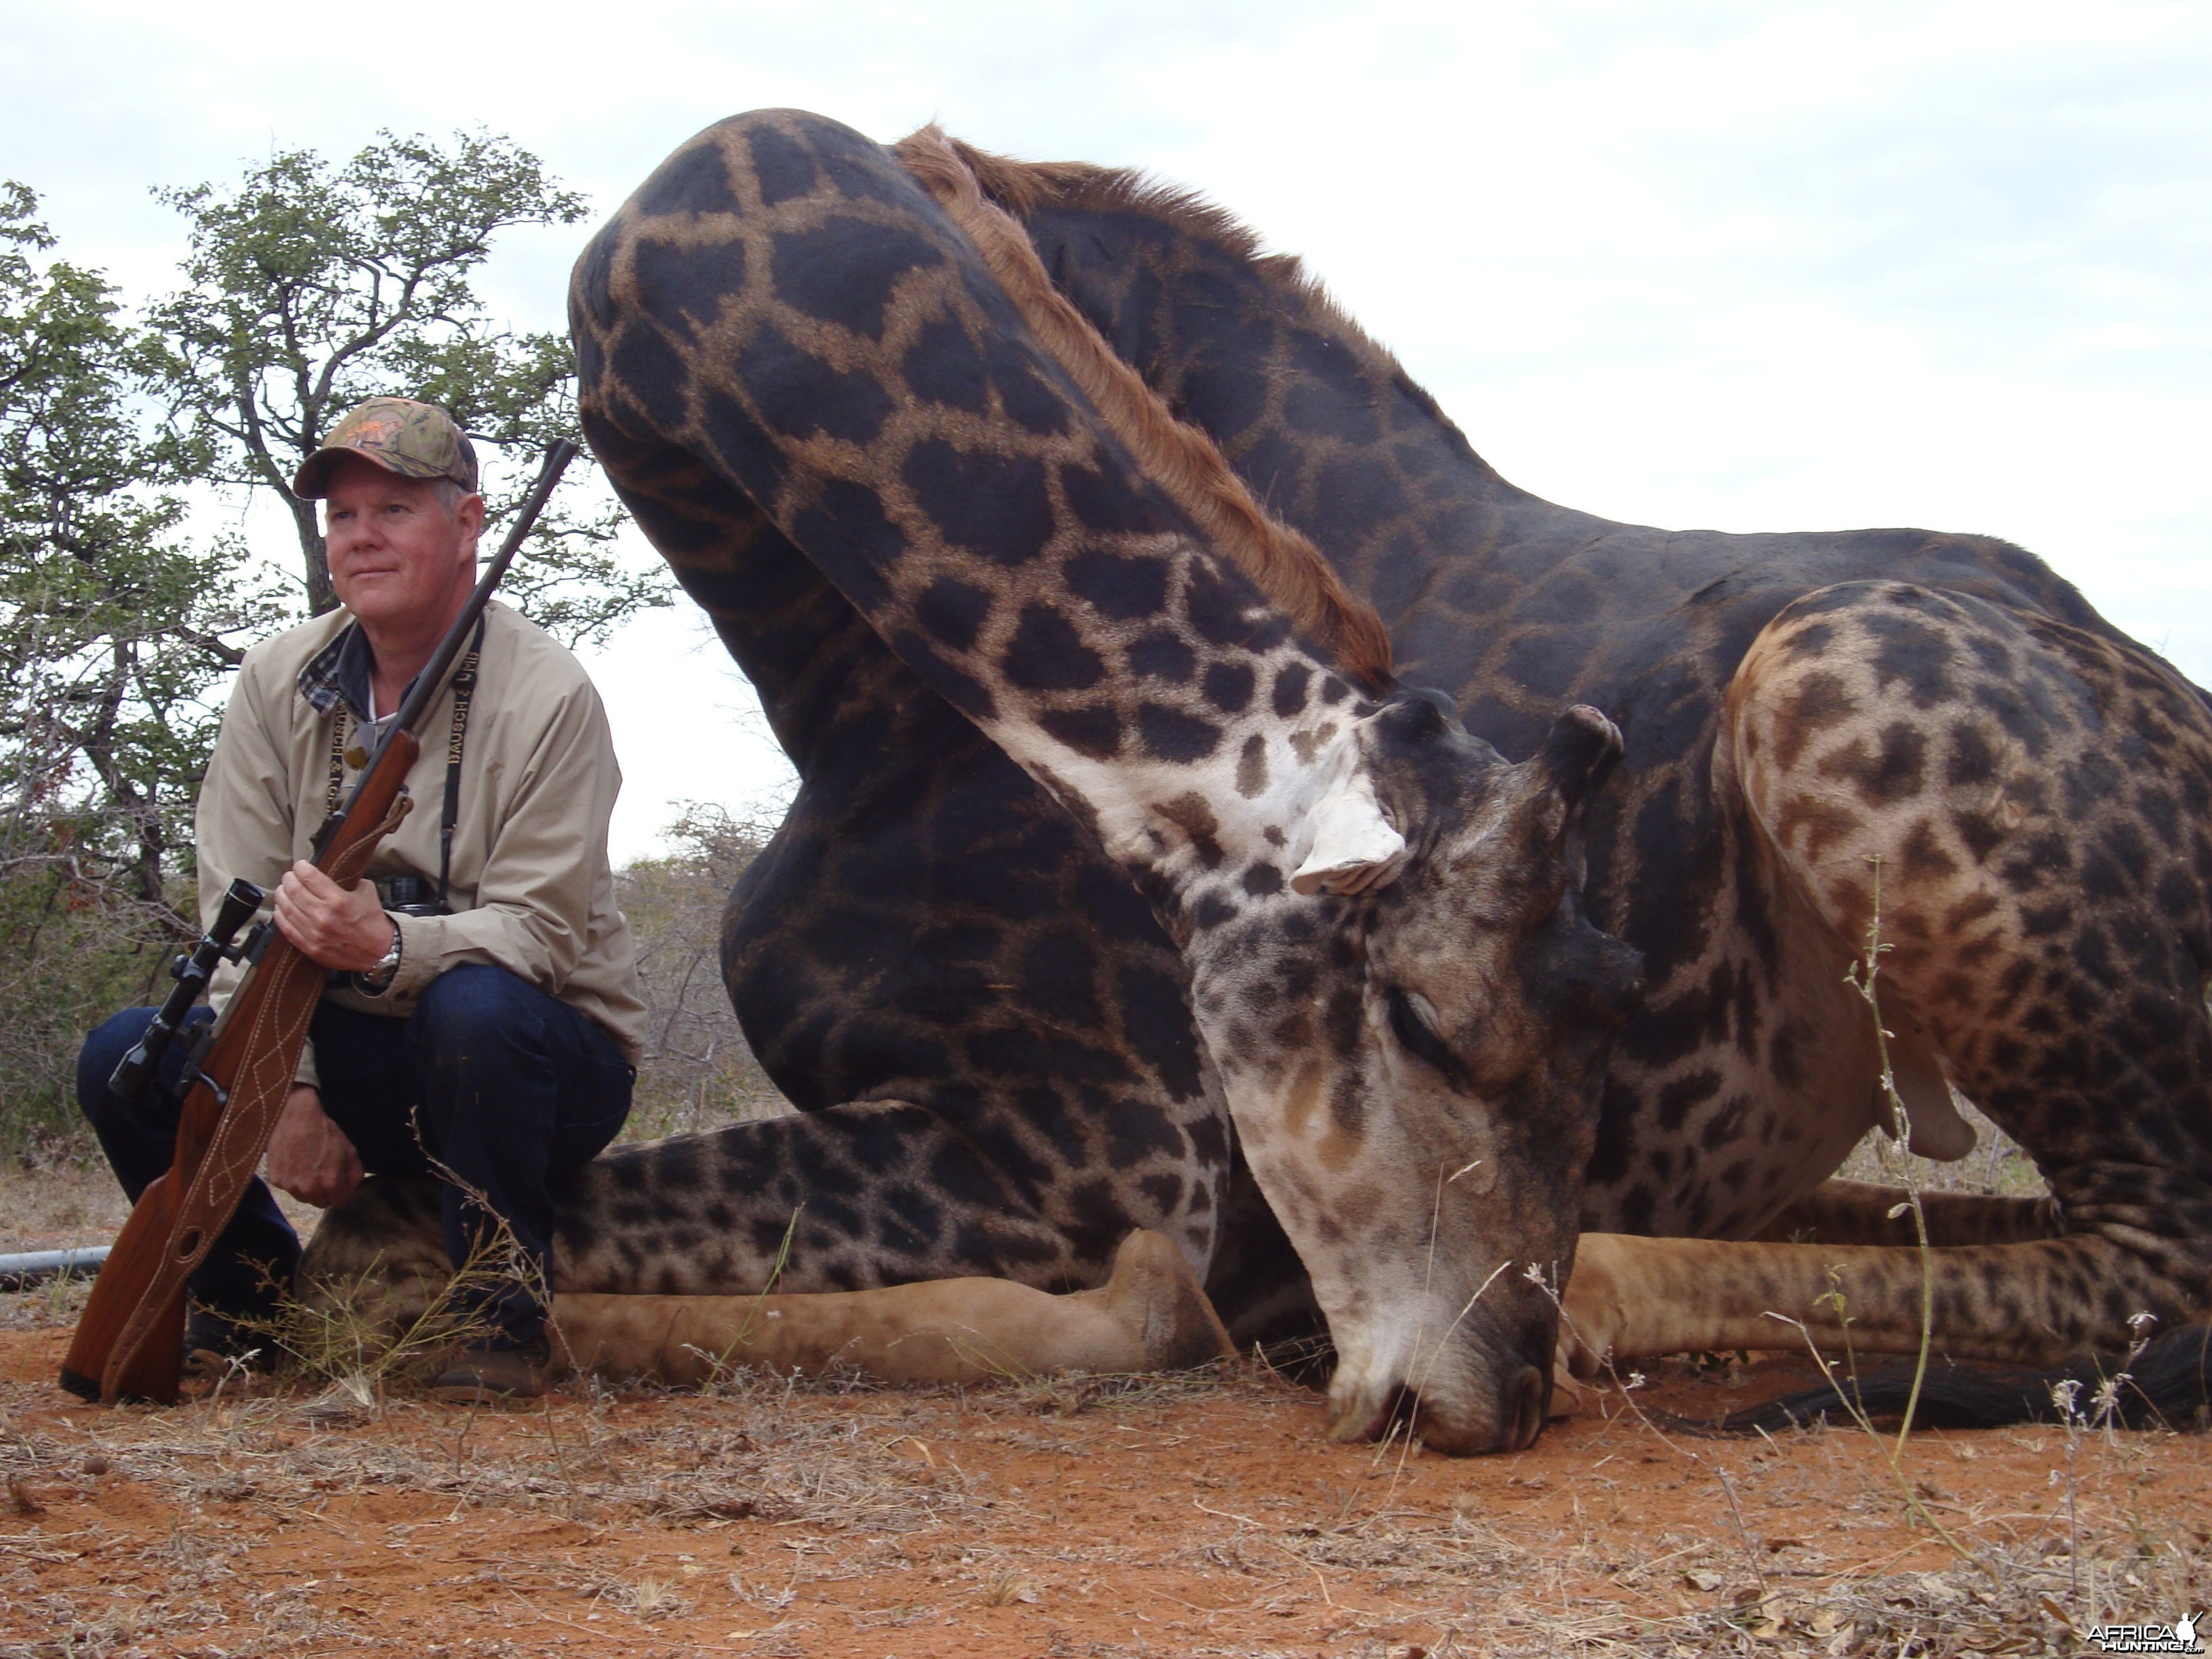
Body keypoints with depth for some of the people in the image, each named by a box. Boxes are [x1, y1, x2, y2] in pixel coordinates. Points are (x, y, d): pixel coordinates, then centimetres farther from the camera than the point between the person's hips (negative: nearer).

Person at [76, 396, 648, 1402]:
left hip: (546, 1063, -4)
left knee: (475, 1007, -38)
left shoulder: (547, 695, -14)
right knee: (125, 1056, -16)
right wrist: (287, 1091, -17)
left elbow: (538, 933, -20)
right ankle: (254, 1292, 8)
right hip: (351, 1056, 4)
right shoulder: (278, 683, 1)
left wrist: (389, 948, -39)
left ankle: (504, 1315, -18)